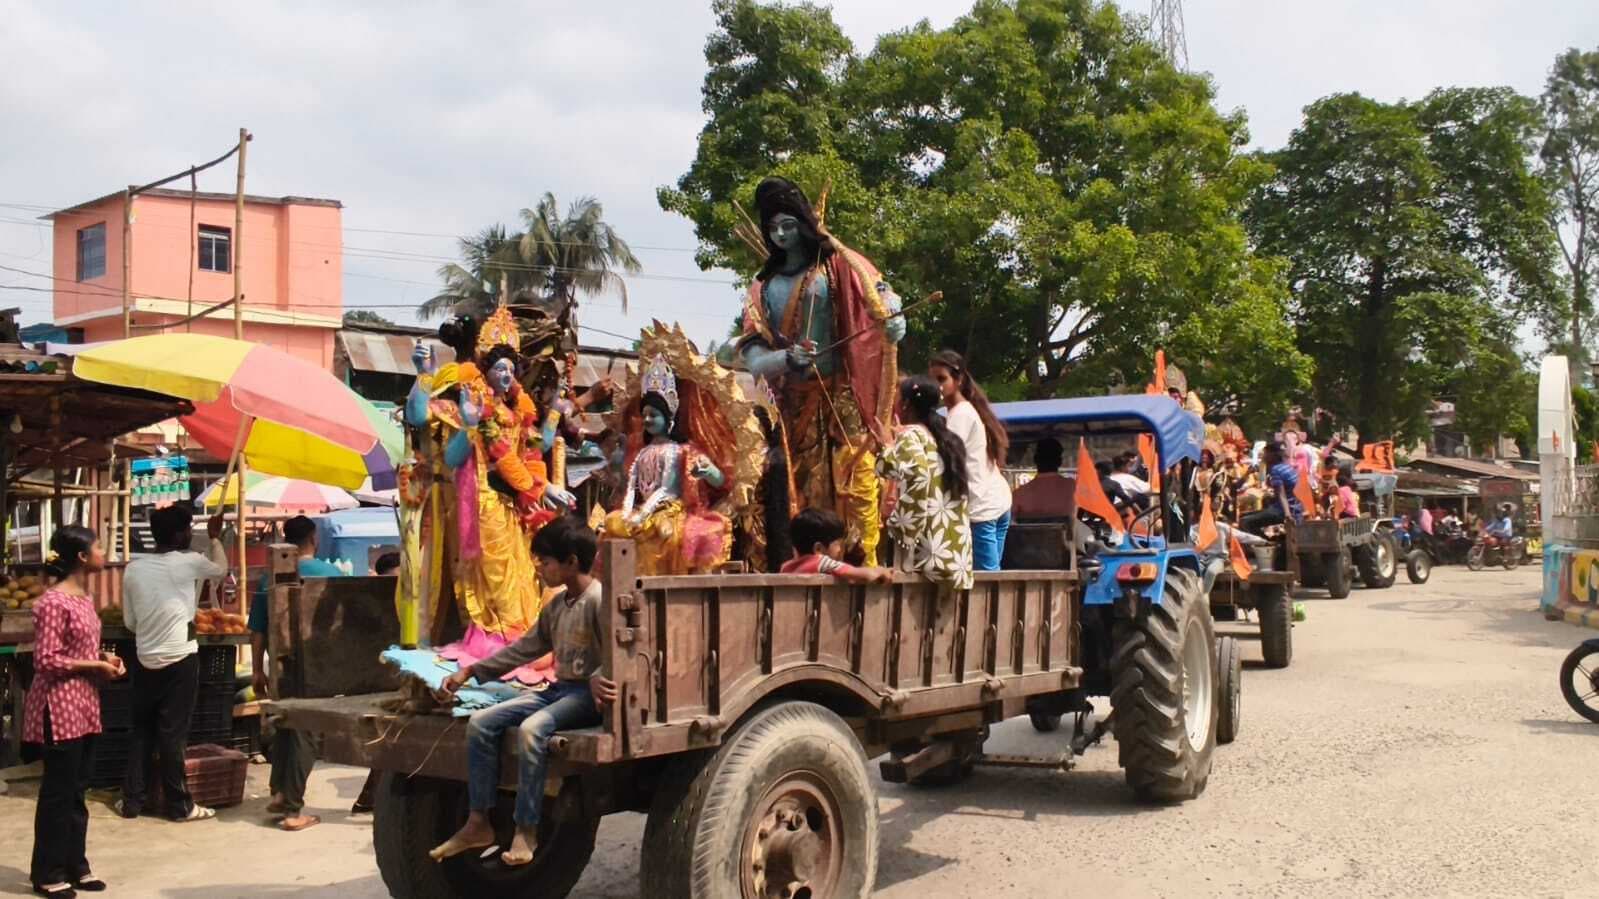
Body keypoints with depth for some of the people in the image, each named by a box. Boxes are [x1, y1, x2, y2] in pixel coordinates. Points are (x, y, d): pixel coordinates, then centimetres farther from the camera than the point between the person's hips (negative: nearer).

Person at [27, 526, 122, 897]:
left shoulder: (85, 597, 10)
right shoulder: (53, 603, -17)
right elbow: (47, 661, -20)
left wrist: (106, 658, 3)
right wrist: (96, 666, -15)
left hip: (84, 704, 9)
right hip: (59, 706, -9)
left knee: (77, 790, 14)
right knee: (58, 791, 1)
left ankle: (75, 865, 23)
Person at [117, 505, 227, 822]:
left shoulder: (133, 569, 3)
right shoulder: (187, 562, -9)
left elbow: (129, 621, 9)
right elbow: (221, 567, 13)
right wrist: (214, 536, 27)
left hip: (146, 660, 4)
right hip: (180, 661, -4)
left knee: (142, 731, 14)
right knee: (173, 733, 0)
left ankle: (131, 801, 17)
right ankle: (179, 805, 7)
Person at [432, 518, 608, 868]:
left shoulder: (599, 600, -11)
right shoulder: (556, 605, 16)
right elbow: (524, 649, 20)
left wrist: (598, 679, -41)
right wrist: (471, 671, 16)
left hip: (587, 694, -9)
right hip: (558, 689, 9)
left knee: (532, 728, -33)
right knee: (481, 722, -4)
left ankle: (526, 830, -21)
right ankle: (478, 823, -1)